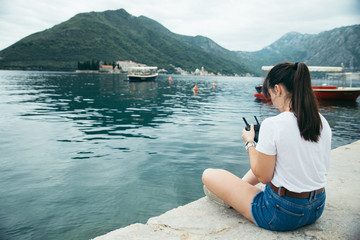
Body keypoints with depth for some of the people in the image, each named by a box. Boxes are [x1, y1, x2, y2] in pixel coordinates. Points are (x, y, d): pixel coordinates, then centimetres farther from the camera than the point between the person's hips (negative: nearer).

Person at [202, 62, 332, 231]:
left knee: (208, 175, 7)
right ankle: (237, 189, 48)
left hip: (280, 214, -7)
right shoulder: (323, 122, -2)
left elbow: (263, 176, -15)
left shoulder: (272, 125, -23)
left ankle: (232, 198, 39)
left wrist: (249, 142, -2)